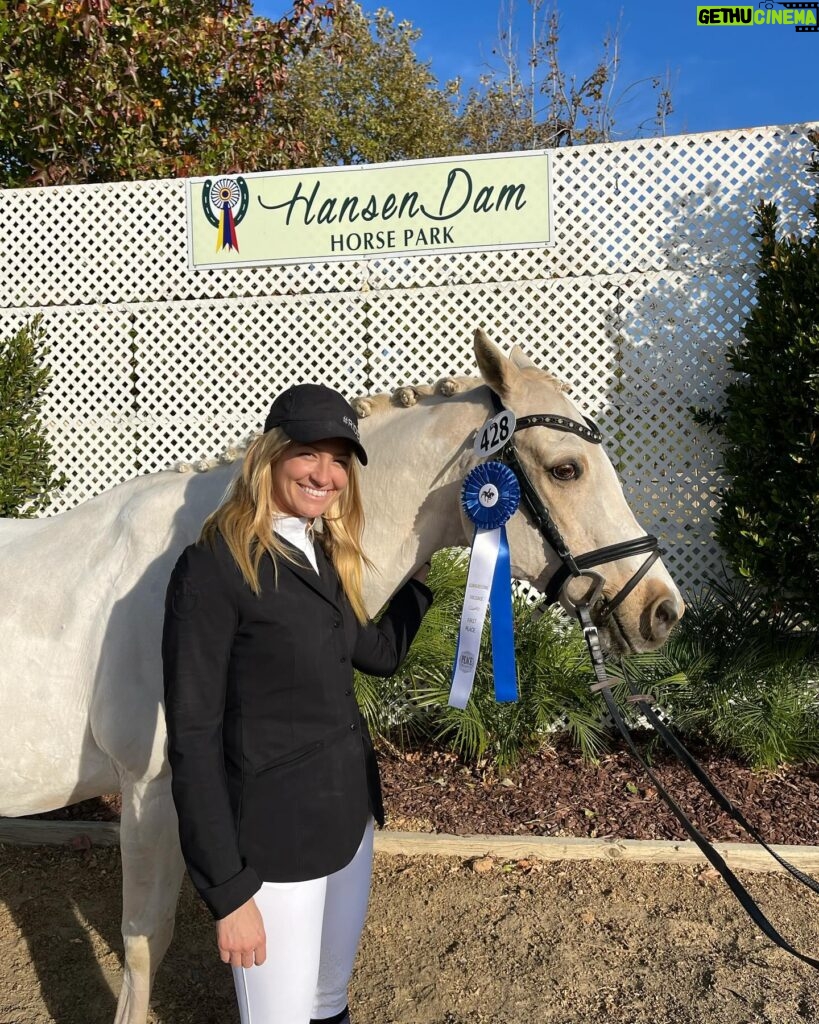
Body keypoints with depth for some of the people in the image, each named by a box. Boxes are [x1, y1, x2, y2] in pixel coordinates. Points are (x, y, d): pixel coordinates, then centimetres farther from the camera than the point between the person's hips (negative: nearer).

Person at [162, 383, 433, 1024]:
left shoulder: (324, 555, 4)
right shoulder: (214, 568, -19)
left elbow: (380, 654, 17)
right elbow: (193, 737, -18)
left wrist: (425, 570, 17)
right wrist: (228, 891, -17)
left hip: (352, 813, 7)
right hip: (272, 837, -7)